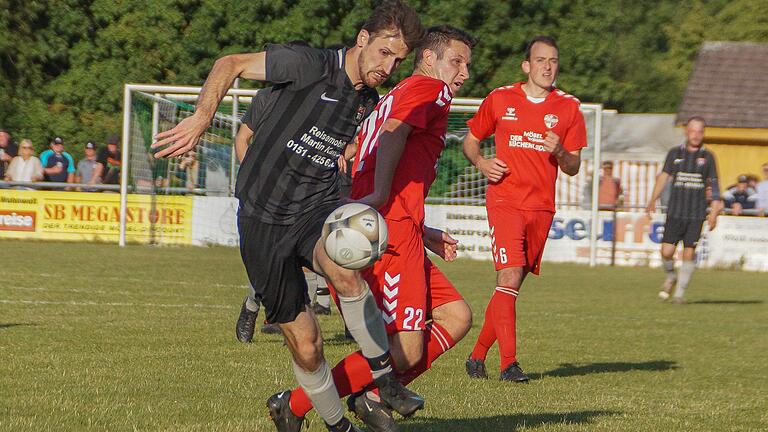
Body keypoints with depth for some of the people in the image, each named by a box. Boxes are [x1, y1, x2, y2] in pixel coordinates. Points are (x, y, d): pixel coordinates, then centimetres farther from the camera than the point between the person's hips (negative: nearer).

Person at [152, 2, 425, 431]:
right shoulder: (309, 65, -13)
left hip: (317, 208, 3)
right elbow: (230, 64, -6)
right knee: (305, 344, -2)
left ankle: (384, 377, -23)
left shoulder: (371, 106, 8)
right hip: (264, 217, -3)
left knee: (343, 267, -35)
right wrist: (202, 117, -22)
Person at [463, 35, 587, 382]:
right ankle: (508, 363, -19)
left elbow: (574, 168, 10)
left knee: (513, 284, 6)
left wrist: (560, 152, -12)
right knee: (510, 277, -18)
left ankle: (478, 355, 20)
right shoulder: (500, 100, 5)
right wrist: (481, 163, -4)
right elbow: (470, 141, 16)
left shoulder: (569, 108, 9)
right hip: (505, 200, -3)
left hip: (542, 207, 3)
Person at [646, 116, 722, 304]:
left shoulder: (707, 157, 7)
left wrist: (714, 212, 1)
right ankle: (670, 277, 23)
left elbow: (714, 186, 8)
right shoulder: (675, 153, 7)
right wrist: (653, 199, -8)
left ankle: (680, 293, 6)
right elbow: (664, 176, 4)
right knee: (667, 251, -8)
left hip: (696, 214, 0)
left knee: (689, 253, -4)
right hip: (675, 211, 0)